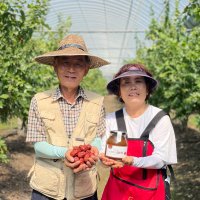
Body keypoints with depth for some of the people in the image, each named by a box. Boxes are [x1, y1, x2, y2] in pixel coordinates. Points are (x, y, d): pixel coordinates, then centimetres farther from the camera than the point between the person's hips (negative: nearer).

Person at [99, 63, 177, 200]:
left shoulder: (161, 119, -11)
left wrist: (132, 161, -32)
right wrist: (105, 159, -28)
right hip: (117, 189, 2)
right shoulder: (111, 119, -3)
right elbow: (103, 151, -5)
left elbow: (160, 159, -15)